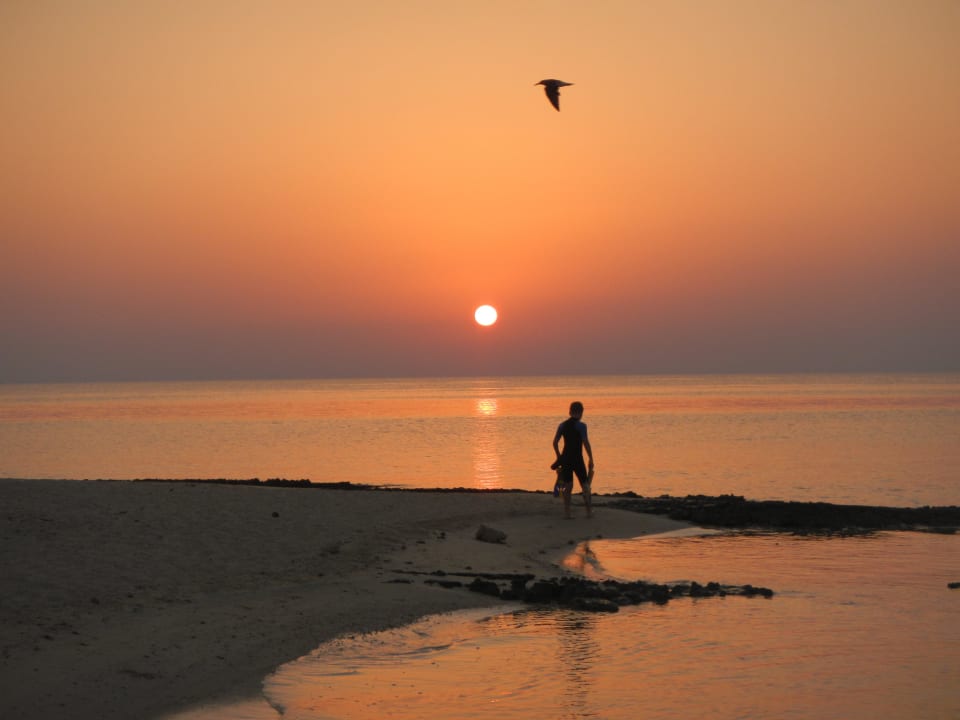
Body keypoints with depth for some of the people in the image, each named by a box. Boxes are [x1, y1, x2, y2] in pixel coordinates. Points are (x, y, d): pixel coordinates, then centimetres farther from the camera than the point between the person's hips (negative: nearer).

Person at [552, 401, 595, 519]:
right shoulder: (581, 425, -10)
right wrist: (591, 459, -8)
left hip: (565, 459, 5)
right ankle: (589, 511, 10)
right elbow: (586, 443, -15)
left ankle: (566, 512, 6)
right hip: (577, 459, -4)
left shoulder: (562, 425, 6)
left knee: (568, 485, 10)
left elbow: (555, 442, 7)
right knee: (585, 484, 8)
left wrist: (559, 457, 18)